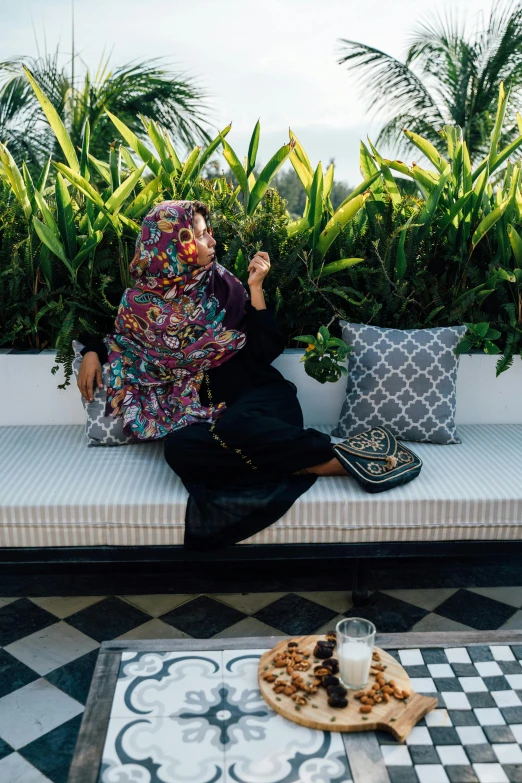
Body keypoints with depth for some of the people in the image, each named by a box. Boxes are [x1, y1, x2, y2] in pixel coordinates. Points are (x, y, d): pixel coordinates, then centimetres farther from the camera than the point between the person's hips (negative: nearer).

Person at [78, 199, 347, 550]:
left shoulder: (221, 285, 2)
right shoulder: (142, 300, 5)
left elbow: (269, 350, -3)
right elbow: (122, 337, 28)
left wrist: (255, 288, -10)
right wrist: (93, 352, 8)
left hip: (257, 396, -1)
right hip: (201, 409, 2)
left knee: (236, 426, -38)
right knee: (180, 447, -35)